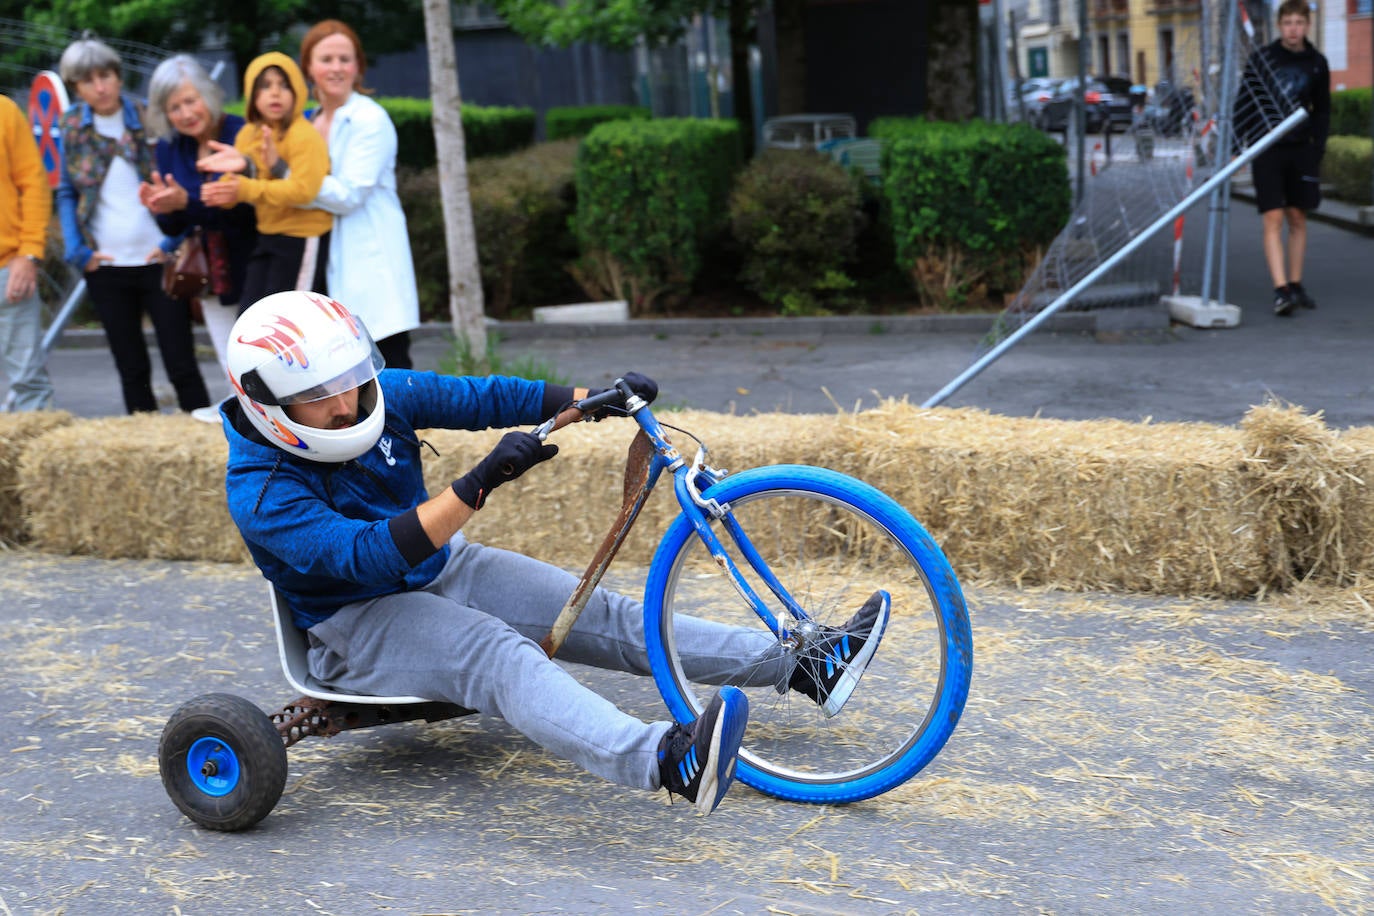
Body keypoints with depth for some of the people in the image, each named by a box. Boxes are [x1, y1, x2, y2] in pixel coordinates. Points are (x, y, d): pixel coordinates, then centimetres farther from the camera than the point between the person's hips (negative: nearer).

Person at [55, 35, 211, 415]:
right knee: (131, 369, 9)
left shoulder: (148, 118, -3)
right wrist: (77, 250, -1)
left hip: (157, 261, -3)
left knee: (181, 366, 0)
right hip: (105, 267, 3)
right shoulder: (73, 126, 4)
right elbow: (66, 193, 10)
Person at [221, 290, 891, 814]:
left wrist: (591, 399, -20)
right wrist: (480, 486, -46)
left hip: (443, 568, 7)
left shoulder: (381, 394, -5)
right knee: (500, 656, -34)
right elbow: (368, 554, -36)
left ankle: (806, 667, -9)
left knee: (600, 616, -6)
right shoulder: (261, 493, -23)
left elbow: (480, 398, -5)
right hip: (361, 620, -7)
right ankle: (669, 763, -60)